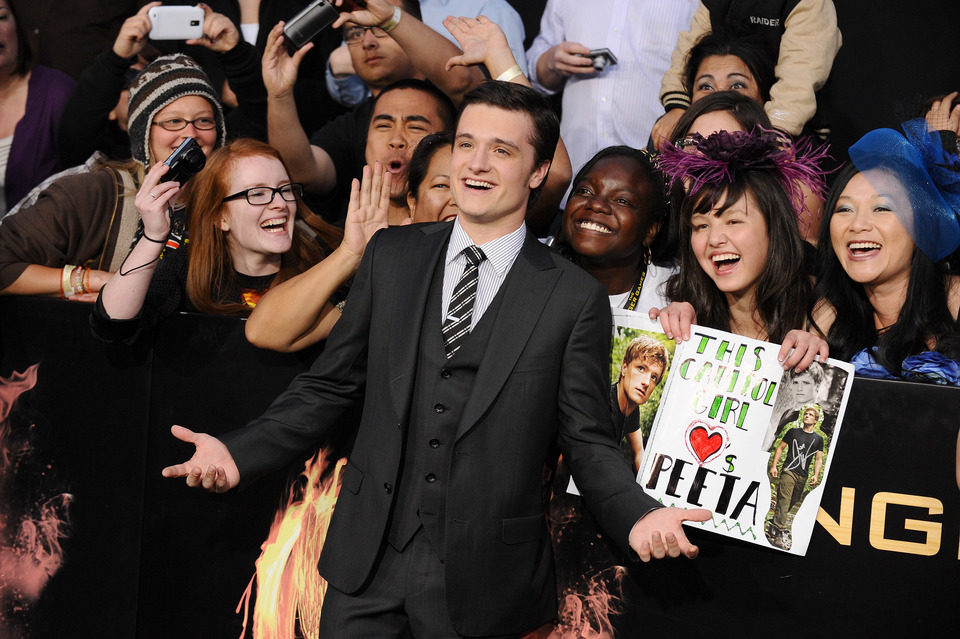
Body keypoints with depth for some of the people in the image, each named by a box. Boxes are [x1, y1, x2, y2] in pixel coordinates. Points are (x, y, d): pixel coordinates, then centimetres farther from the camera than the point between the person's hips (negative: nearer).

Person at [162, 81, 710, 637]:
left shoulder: (576, 299, -4)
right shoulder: (391, 256, 5)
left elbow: (587, 440, -2)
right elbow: (333, 386, 8)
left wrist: (638, 516, -21)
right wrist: (239, 452, -4)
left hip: (481, 584, -2)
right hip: (369, 564, 2)